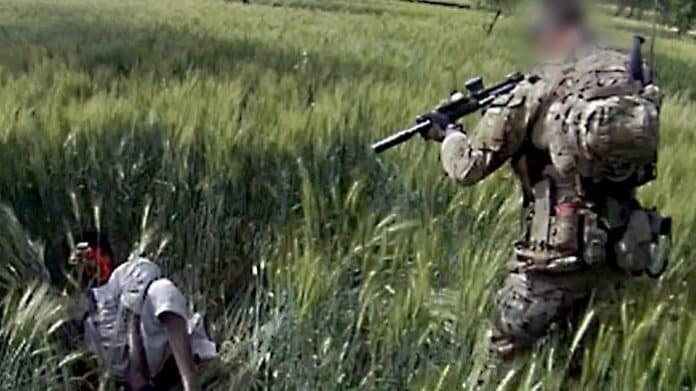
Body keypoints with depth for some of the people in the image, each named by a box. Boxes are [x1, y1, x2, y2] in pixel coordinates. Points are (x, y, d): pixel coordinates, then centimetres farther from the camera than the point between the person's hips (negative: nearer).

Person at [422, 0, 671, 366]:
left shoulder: (533, 95, -11)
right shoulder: (635, 77, 2)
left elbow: (467, 168, -5)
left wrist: (450, 135, 16)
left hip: (555, 259, -5)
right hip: (621, 255, 6)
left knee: (503, 358, 12)